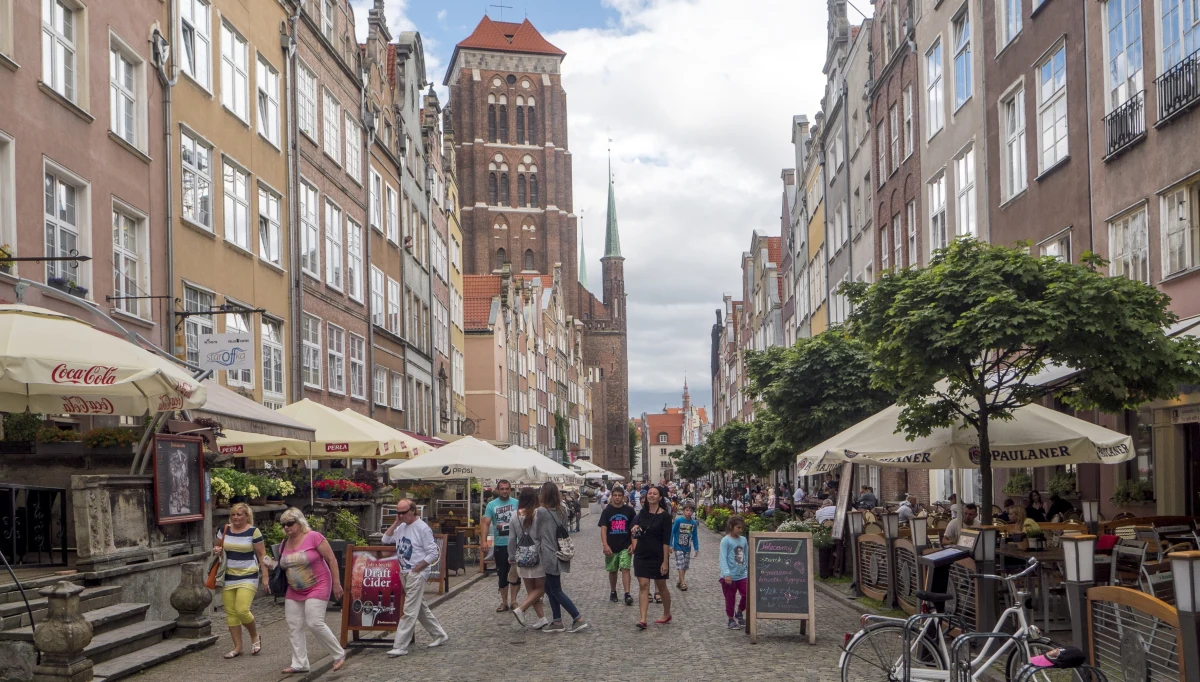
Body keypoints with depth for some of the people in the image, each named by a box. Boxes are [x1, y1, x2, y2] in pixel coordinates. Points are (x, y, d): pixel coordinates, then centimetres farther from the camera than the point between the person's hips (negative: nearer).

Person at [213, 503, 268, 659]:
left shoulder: (253, 532, -6)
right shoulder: (224, 530, 6)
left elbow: (262, 555, -3)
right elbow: (219, 547, 21)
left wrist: (265, 575, -6)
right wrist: (217, 550, -4)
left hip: (248, 577, -5)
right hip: (228, 576, 5)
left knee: (242, 610, -16)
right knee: (230, 613, 4)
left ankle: (255, 637, 11)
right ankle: (237, 647, 14)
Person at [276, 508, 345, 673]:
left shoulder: (314, 537, -16)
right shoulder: (284, 544, 4)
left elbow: (331, 559, -12)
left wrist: (336, 583, -12)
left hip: (317, 587, -7)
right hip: (294, 591, 7)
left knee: (315, 624, -14)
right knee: (294, 627, 4)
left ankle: (339, 654, 4)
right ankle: (300, 664, 13)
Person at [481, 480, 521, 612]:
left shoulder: (517, 503, 0)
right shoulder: (492, 505, 2)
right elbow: (486, 523, -2)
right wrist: (484, 541, -14)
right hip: (499, 544, 1)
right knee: (502, 575, 9)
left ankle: (513, 601, 10)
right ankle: (504, 602, 20)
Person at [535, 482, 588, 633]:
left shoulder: (541, 512, -16)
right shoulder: (562, 511, 4)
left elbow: (536, 534, -8)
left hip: (549, 555, -7)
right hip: (560, 553, 7)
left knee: (555, 590, 2)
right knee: (550, 588, 17)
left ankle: (579, 619, -2)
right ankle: (557, 622, 19)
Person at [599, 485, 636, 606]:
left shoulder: (629, 510, 0)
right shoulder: (607, 511, 0)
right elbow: (603, 529, -4)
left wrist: (633, 544, -4)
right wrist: (605, 545, -15)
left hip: (625, 546, -1)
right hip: (611, 547, 1)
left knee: (625, 569, -11)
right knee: (612, 570, 12)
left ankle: (627, 594, -14)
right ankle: (613, 592, 27)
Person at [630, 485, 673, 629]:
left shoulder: (664, 516, -10)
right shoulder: (643, 513, 6)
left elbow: (666, 541, -12)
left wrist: (665, 561, -16)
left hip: (657, 556, -4)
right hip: (641, 555, 4)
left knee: (661, 587, 10)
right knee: (643, 586, -4)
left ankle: (667, 615, 30)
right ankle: (643, 619, -9)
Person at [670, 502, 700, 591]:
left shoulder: (694, 523, -3)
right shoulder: (678, 520, -14)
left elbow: (695, 536, 5)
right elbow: (672, 532, -8)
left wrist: (696, 549, 6)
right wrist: (670, 545, -10)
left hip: (687, 548, 4)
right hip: (678, 547, -4)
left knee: (685, 565, 10)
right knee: (680, 565, -9)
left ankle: (679, 581, 22)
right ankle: (683, 582, -6)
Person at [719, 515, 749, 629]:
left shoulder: (743, 540, 6)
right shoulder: (726, 540, -11)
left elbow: (746, 556, 13)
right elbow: (723, 558, -15)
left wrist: (749, 571, 9)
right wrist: (726, 574, -23)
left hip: (742, 575, 4)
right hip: (730, 577, -4)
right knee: (730, 599, 7)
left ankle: (739, 613, 23)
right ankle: (731, 620, 25)